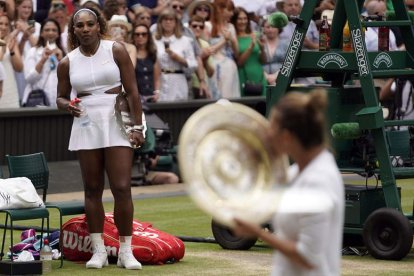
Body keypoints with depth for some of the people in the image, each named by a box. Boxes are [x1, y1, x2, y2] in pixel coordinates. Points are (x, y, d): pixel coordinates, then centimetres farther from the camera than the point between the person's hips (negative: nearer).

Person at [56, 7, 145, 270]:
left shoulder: (116, 50, -1)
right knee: (93, 189, 5)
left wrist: (137, 126, -8)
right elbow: (61, 97, 15)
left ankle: (126, 251, -1)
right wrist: (67, 105, -9)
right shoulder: (67, 63, 5)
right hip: (86, 127, 3)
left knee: (122, 188, -9)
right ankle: (99, 251, 11)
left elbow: (132, 91, -2)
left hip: (117, 125, -2)